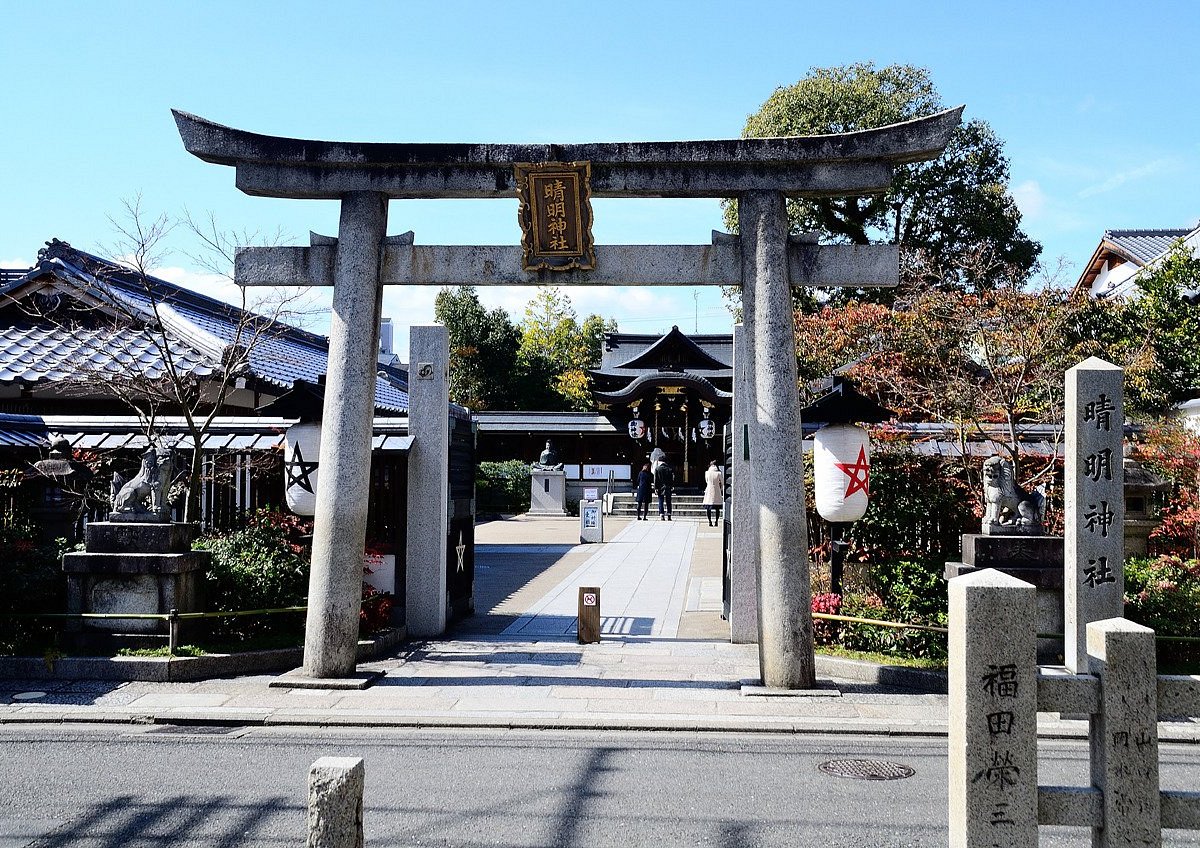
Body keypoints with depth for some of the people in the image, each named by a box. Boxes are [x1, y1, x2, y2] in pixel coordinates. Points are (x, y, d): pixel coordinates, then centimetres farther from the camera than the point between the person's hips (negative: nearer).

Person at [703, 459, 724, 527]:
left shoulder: (707, 473, -3)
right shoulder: (719, 473, -6)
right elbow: (723, 483, 2)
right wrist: (721, 489, 19)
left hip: (709, 491, 0)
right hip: (717, 492, 0)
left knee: (708, 508, 5)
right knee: (717, 508, 7)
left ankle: (710, 521, 2)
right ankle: (716, 521, 5)